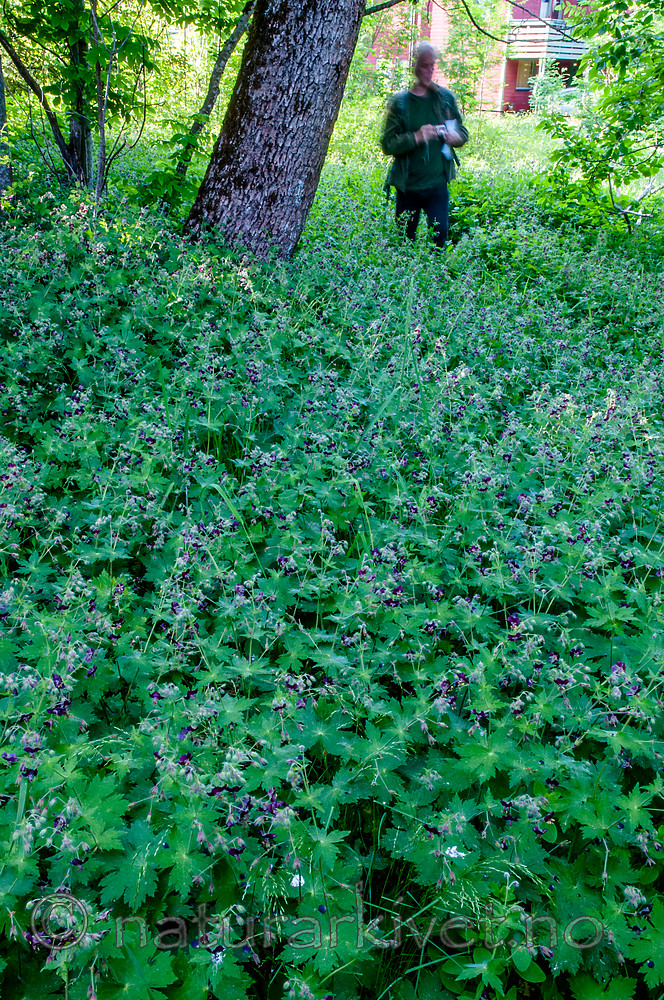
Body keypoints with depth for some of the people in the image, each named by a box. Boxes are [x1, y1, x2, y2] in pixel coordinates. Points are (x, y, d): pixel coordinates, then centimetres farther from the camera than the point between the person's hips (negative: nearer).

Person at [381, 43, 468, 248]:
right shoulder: (399, 103, -2)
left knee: (440, 233, -2)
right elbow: (388, 144, -6)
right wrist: (416, 137, -20)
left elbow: (463, 132, 16)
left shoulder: (446, 98, 7)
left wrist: (454, 136, -9)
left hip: (437, 184, 2)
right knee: (404, 240, 6)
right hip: (408, 186, -1)